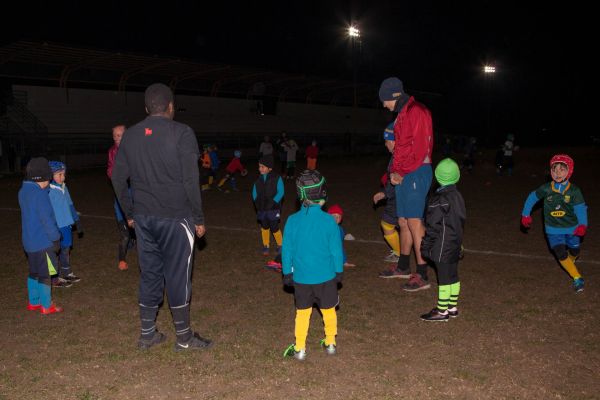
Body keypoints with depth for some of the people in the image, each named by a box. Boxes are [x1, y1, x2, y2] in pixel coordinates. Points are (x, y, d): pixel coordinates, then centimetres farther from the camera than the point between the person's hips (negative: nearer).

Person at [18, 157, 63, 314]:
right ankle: (46, 306, 11)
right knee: (45, 274, 2)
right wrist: (55, 238, -13)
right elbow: (46, 219, -20)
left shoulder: (23, 191, 7)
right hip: (42, 242, -9)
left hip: (29, 241, 9)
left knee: (34, 272, 19)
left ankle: (33, 302, 29)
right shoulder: (40, 194, -21)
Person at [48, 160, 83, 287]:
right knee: (57, 252, 1)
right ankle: (55, 278, 13)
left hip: (67, 225, 8)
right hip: (56, 227, -8)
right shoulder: (48, 191, -17)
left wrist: (77, 221, 20)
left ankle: (67, 273, 34)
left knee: (66, 248, 19)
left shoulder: (64, 187, 7)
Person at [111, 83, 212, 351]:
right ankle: (183, 338, 15)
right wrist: (199, 219, -5)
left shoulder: (131, 135, 7)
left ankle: (147, 334, 23)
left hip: (143, 218, 5)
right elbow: (190, 180, -13)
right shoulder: (181, 133, -10)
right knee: (178, 275, 3)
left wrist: (130, 213, 19)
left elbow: (118, 178, 10)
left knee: (149, 273, 14)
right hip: (175, 218, -5)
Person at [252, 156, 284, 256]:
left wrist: (272, 203, -18)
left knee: (274, 228, -4)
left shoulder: (277, 178, -8)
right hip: (261, 209, 4)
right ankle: (266, 246, 30)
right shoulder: (258, 180, 5)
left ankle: (280, 245, 19)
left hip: (273, 209, -4)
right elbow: (254, 193, 9)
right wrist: (257, 202, -7)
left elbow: (280, 192, -11)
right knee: (264, 227, 14)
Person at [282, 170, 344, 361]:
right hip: (326, 276, -1)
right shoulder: (328, 221, -14)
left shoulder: (292, 220, -10)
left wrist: (287, 273, 10)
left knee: (302, 312, 13)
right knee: (328, 310, 17)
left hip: (301, 277, 1)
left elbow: (287, 250, -2)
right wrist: (339, 271, 8)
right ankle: (330, 343, 30)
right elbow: (336, 249, -6)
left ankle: (300, 348, 19)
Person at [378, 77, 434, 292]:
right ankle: (403, 267, 27)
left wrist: (401, 172, -12)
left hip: (416, 172, -10)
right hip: (403, 175, 10)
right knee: (403, 222, 15)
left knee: (414, 221, -12)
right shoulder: (402, 115, 21)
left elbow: (419, 147, -18)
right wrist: (394, 171, 9)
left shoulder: (417, 111, -11)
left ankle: (422, 276, -10)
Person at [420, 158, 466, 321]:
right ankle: (452, 307, 24)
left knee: (444, 278, -2)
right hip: (454, 245, 9)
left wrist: (426, 245, -9)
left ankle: (442, 311, 5)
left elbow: (433, 226, -17)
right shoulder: (457, 195, 7)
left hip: (442, 247, -9)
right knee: (453, 276, 15)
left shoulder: (440, 199, -19)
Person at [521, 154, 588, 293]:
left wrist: (582, 225, -32)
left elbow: (580, 208, -17)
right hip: (553, 229, 0)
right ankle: (577, 279, 0)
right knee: (561, 254, -12)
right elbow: (532, 198, 0)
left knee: (574, 252, 18)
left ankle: (570, 263, 54)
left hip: (571, 228, 1)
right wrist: (525, 215, 3)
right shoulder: (546, 189, -14)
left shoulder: (574, 191, -17)